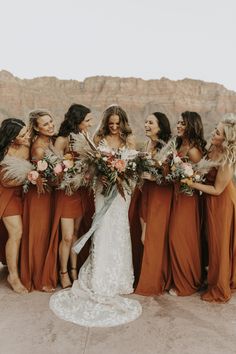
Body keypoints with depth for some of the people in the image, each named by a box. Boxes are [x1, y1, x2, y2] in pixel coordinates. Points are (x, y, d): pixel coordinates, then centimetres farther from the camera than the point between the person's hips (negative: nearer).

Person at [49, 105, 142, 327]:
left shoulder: (129, 139, 6)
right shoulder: (99, 138, 4)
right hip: (104, 188, -1)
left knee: (118, 231, 5)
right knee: (103, 230, -3)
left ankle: (117, 277, 19)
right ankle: (101, 281, 8)